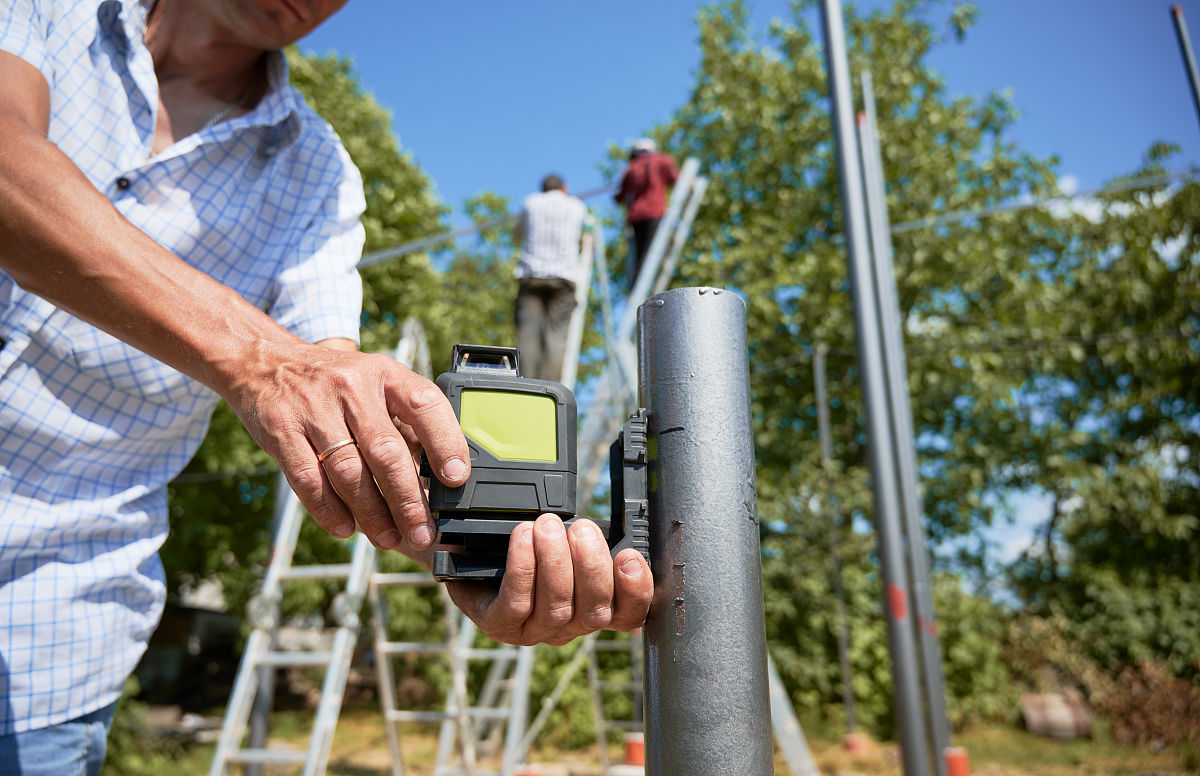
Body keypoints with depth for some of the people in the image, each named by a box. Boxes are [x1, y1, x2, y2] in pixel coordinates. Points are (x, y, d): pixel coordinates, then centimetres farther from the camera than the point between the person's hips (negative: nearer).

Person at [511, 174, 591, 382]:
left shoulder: (531, 202, 13)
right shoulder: (578, 206, 13)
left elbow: (516, 237, 29)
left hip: (530, 274, 1)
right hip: (564, 277, 0)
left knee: (527, 334, -5)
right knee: (556, 336, -6)